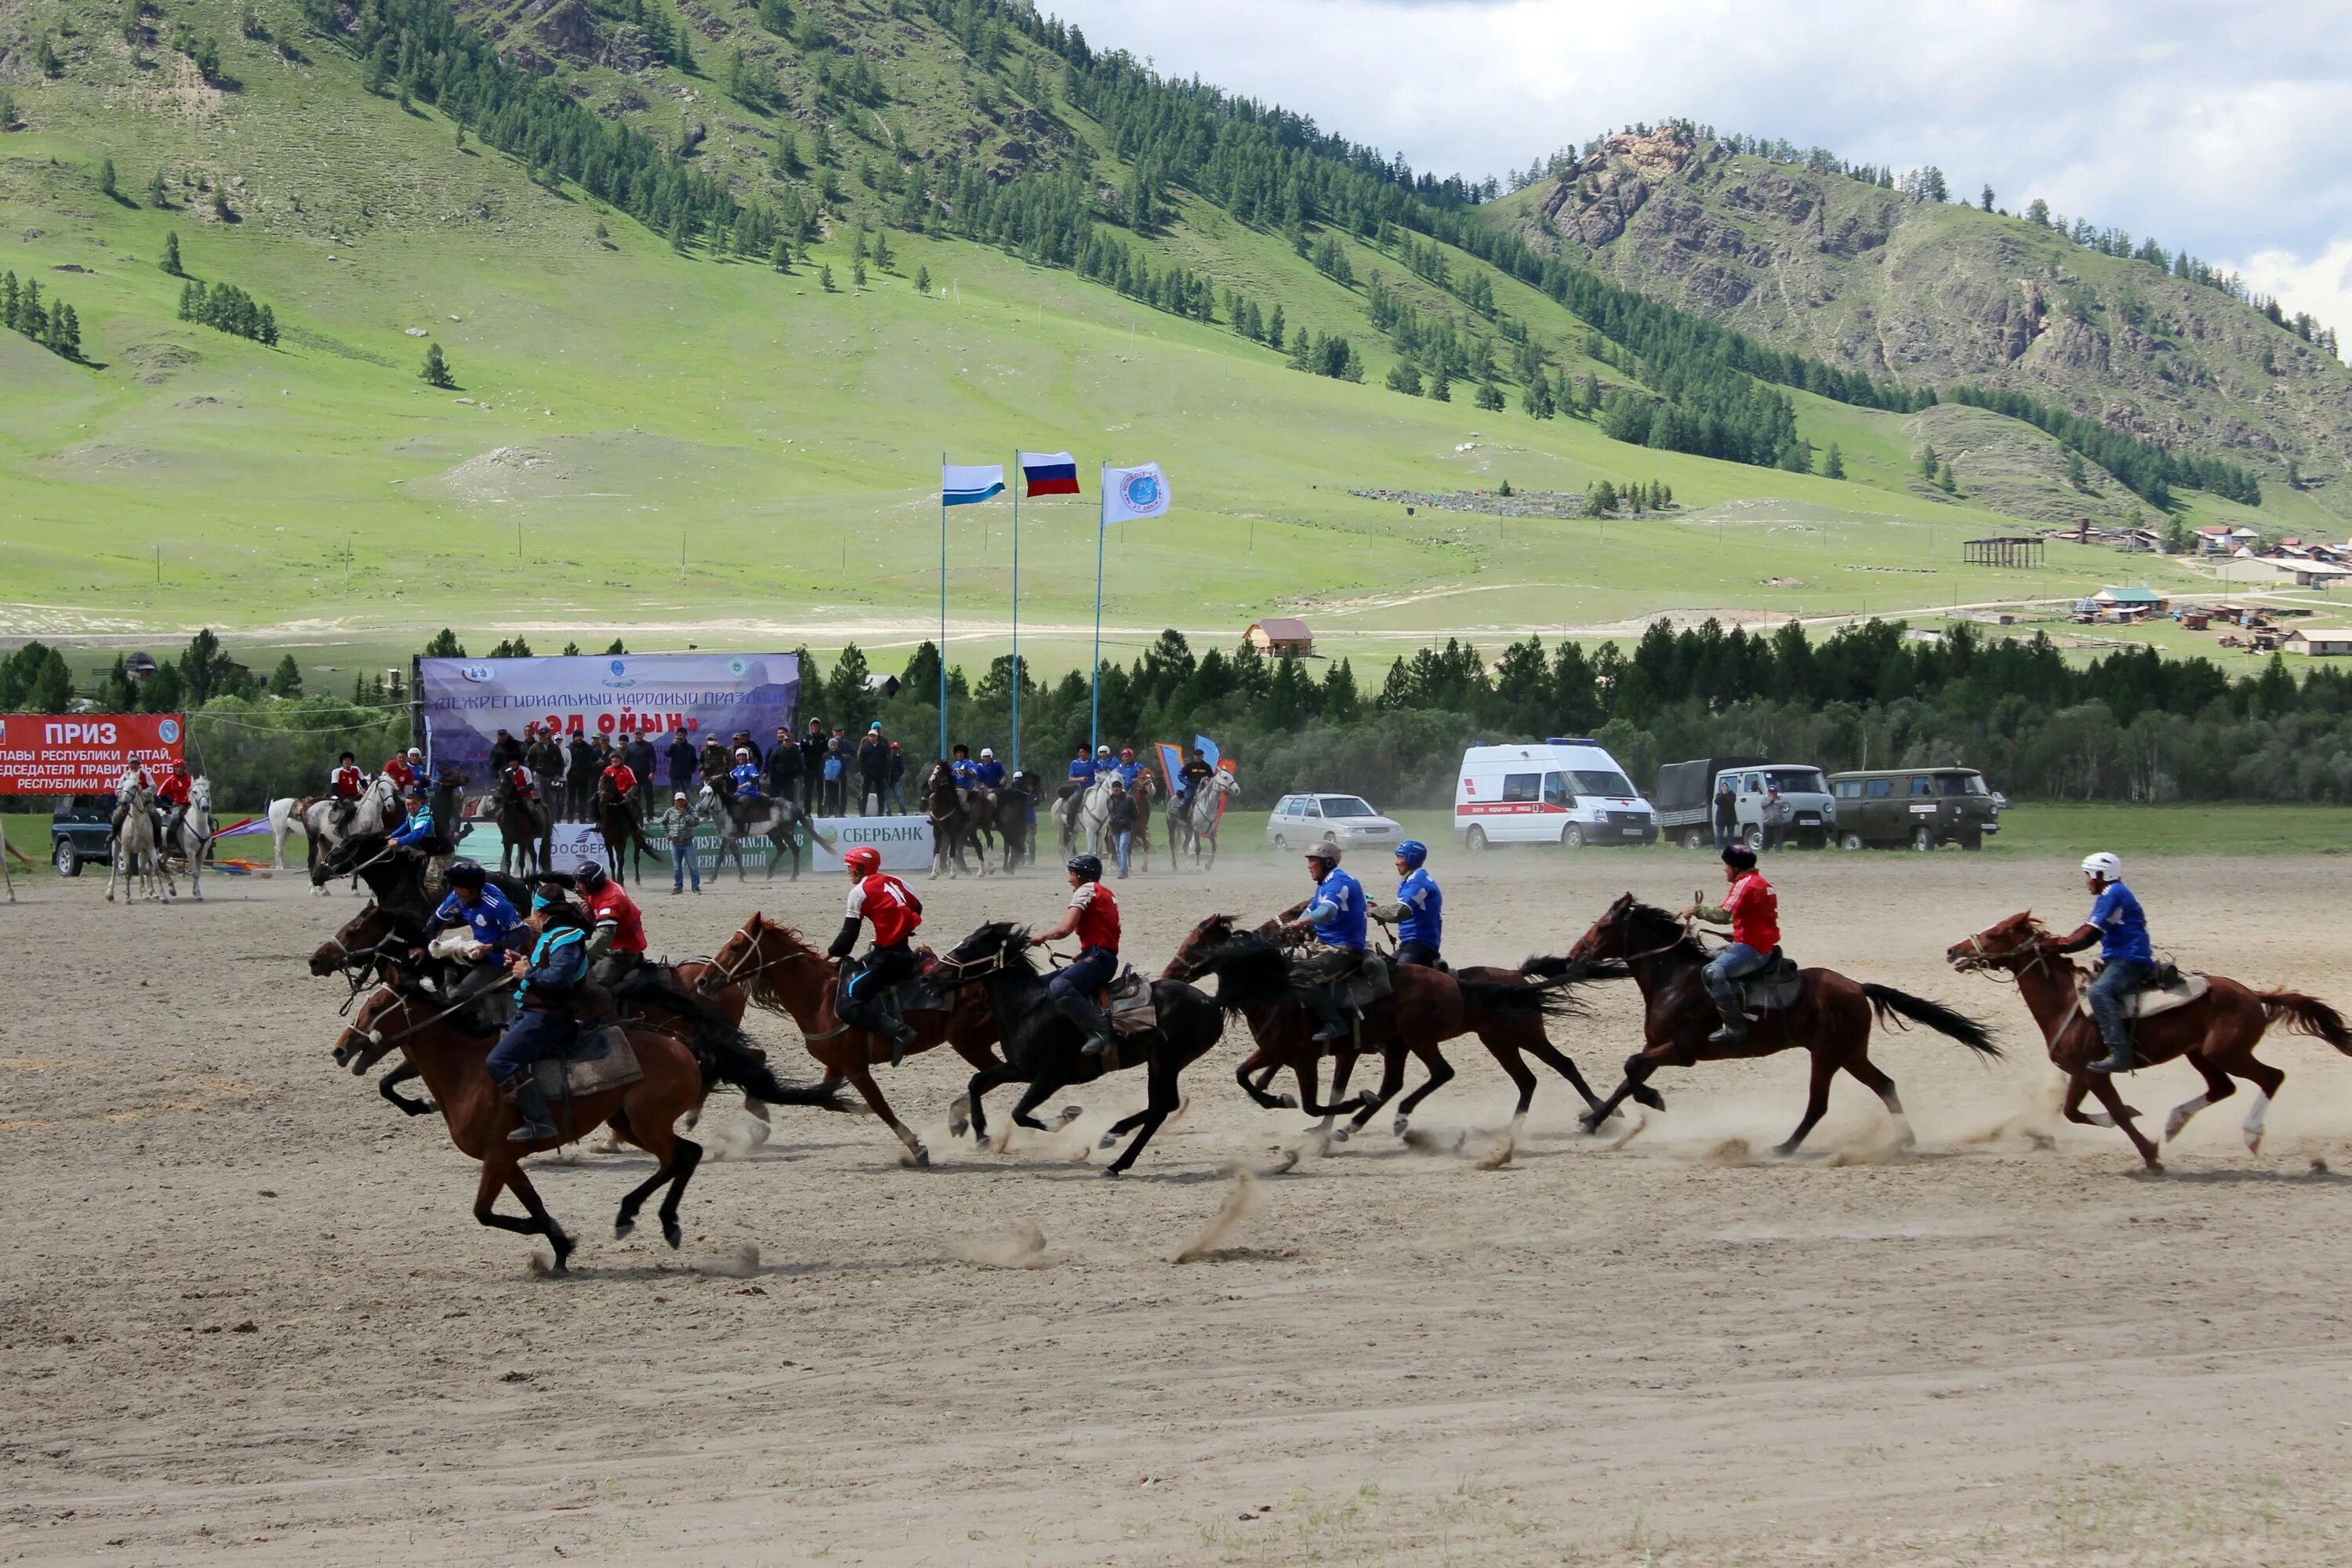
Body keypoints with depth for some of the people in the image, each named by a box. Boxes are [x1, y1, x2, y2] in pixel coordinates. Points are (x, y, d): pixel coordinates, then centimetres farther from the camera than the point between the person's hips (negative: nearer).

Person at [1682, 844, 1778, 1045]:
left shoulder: (1745, 884, -14)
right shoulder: (1761, 883, 18)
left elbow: (1723, 915, -22)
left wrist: (1697, 909, -11)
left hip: (1752, 949, -11)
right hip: (1763, 946, 11)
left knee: (1713, 972, -27)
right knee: (1710, 957, 27)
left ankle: (1735, 1028, -31)